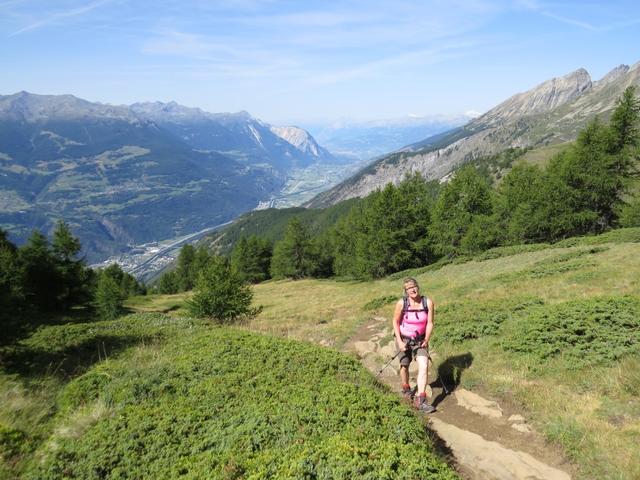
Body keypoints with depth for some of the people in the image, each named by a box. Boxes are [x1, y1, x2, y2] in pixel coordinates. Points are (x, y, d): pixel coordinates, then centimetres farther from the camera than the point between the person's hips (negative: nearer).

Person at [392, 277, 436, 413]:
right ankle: (406, 389, 45)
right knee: (404, 366, 17)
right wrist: (399, 342, -13)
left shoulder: (428, 302, -18)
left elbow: (430, 323, -8)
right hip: (404, 339, 0)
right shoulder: (402, 303, -21)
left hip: (420, 340, 1)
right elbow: (395, 322, -10)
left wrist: (427, 339, -17)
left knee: (424, 367, -14)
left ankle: (420, 401, -10)